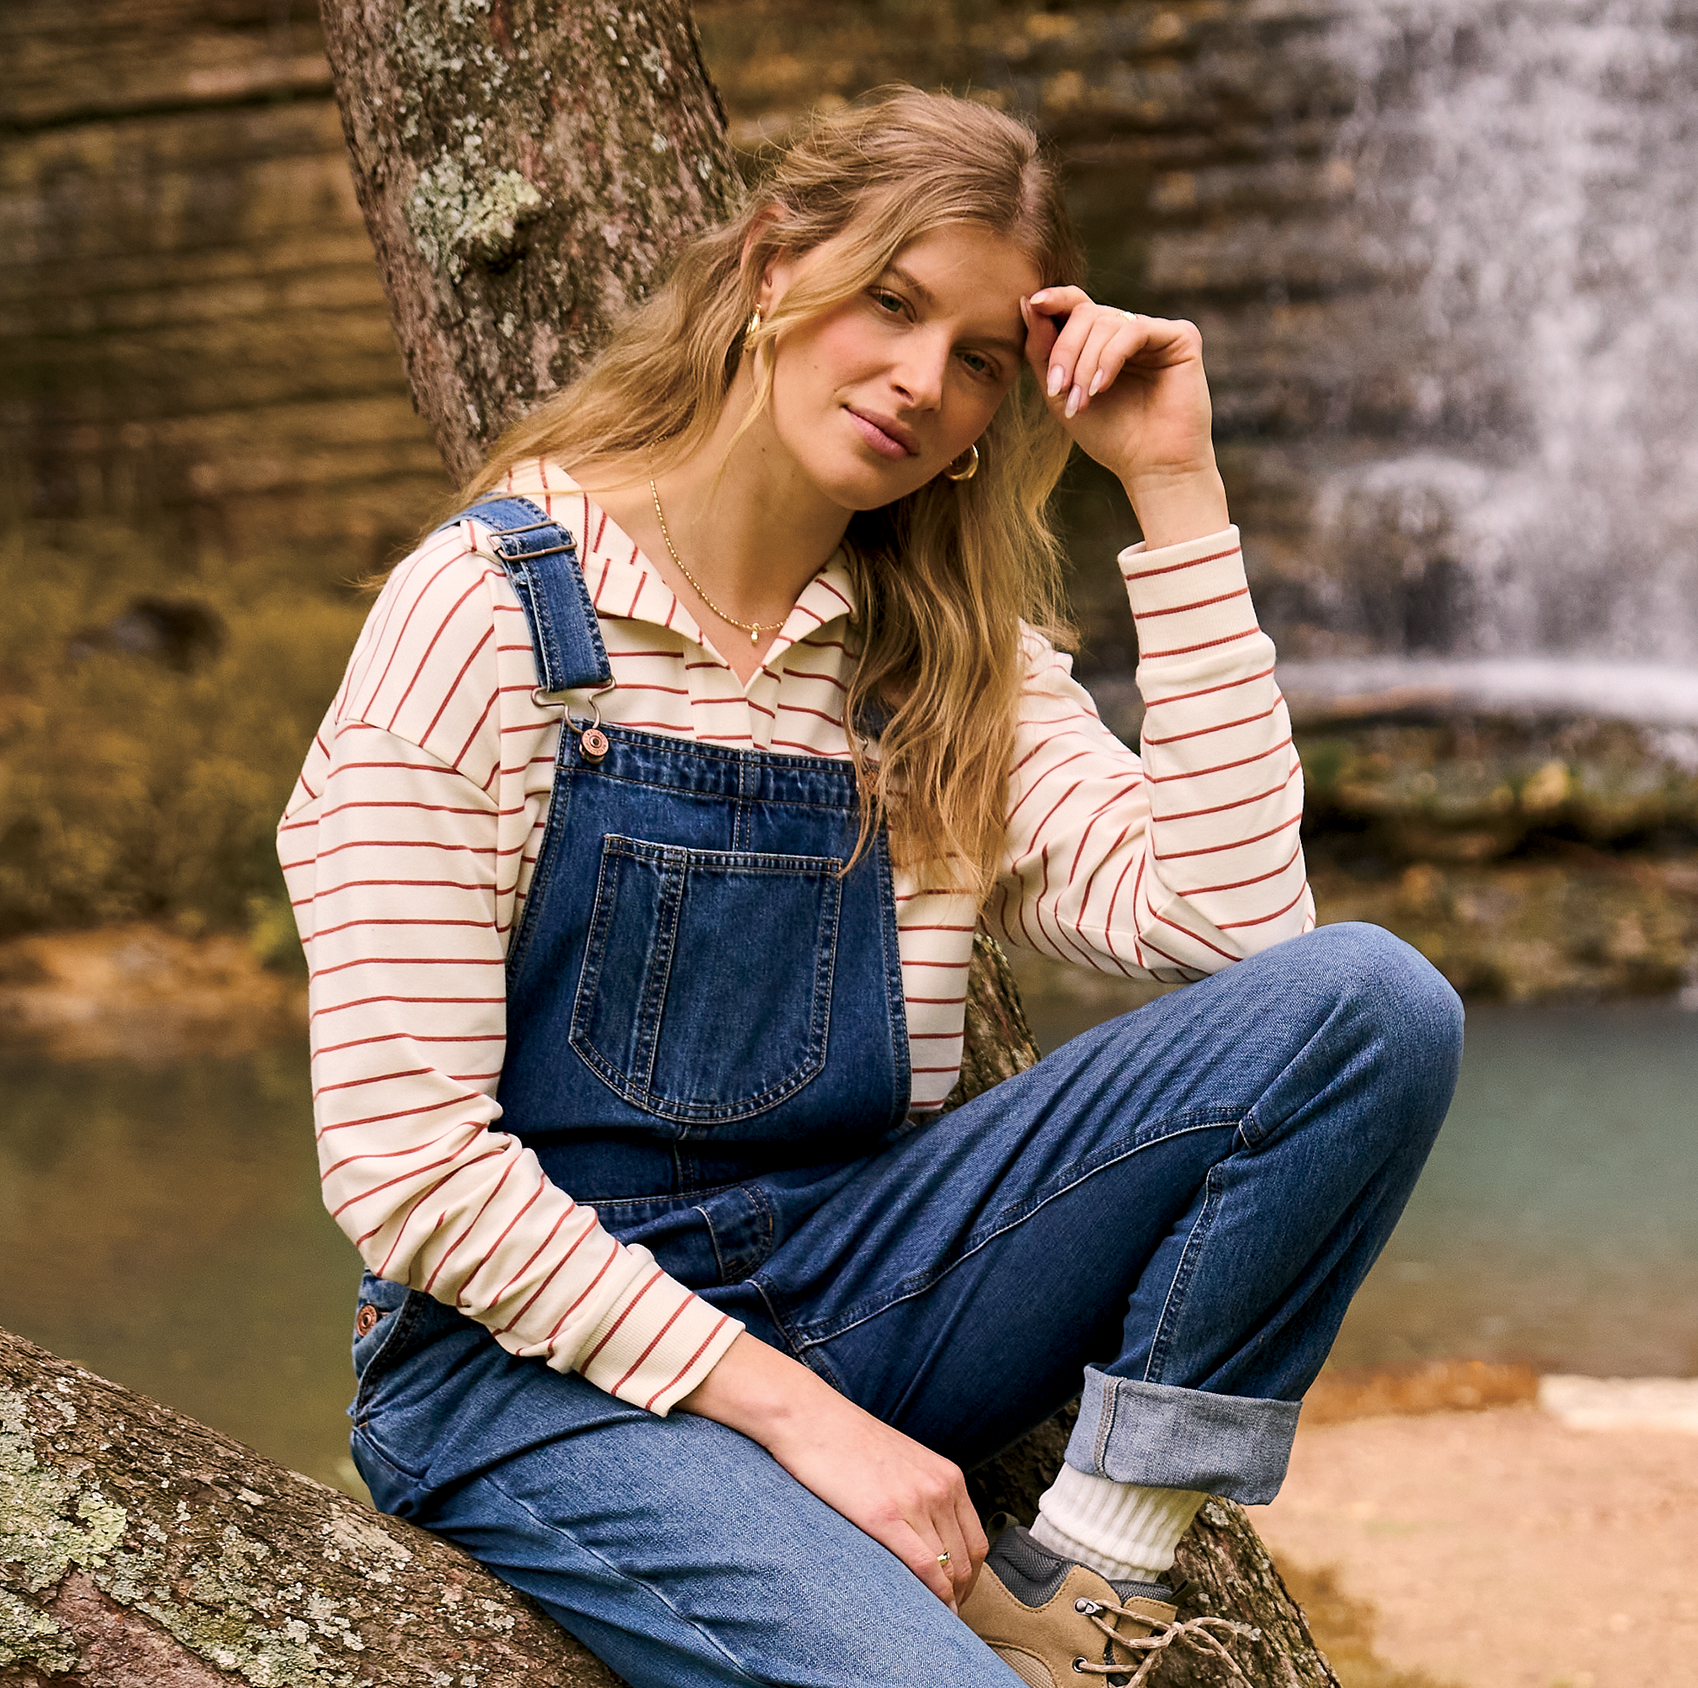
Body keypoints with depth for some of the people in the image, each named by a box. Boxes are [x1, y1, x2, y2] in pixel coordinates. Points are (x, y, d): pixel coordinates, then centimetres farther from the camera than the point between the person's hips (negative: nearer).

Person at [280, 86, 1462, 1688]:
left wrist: (1174, 486, -7)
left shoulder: (949, 650, 8)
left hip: (846, 1293, 6)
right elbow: (402, 1162, -14)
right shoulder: (486, 611, -9)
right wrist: (790, 1411, -16)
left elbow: (1229, 921, -8)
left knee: (1368, 1003, -14)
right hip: (543, 1365, -6)